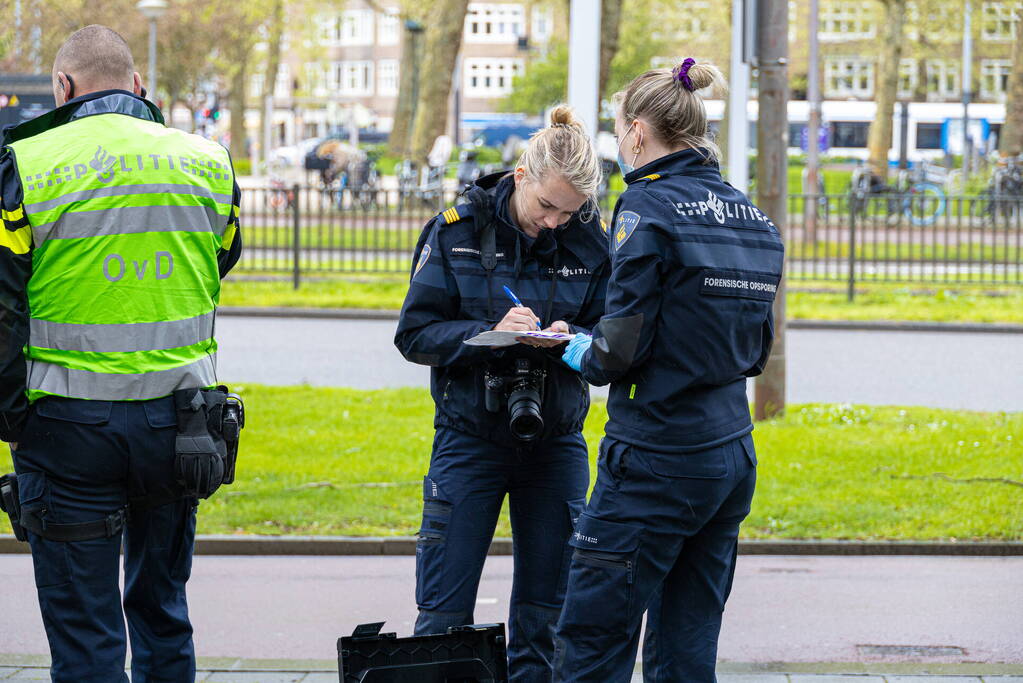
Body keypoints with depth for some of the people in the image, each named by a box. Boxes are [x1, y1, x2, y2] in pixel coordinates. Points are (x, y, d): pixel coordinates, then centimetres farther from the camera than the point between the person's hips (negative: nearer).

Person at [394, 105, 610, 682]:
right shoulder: (457, 232, -6)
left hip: (556, 441, 2)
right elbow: (415, 333, -6)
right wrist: (490, 333, -22)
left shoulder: (590, 243, -2)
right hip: (470, 438, -2)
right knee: (444, 614, -2)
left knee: (541, 618, 7)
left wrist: (571, 338, -18)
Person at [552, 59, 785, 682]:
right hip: (734, 460, 8)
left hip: (658, 461, -8)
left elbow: (624, 347, -15)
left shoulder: (649, 207, -11)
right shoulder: (753, 219, 11)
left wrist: (582, 354, 5)